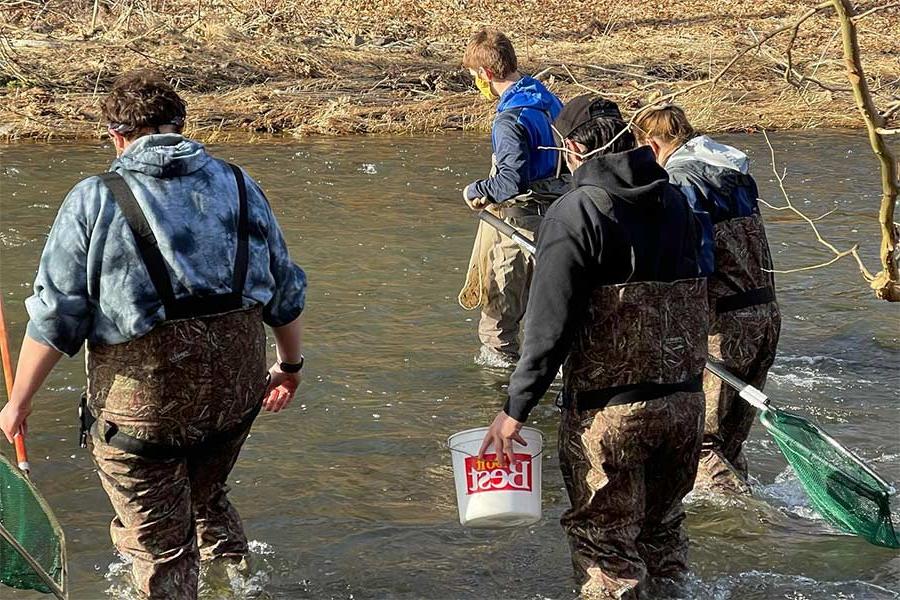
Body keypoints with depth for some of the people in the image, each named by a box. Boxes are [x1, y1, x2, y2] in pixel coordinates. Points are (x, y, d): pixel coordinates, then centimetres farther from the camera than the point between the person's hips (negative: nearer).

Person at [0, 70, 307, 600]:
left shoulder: (95, 200, -8)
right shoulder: (240, 186, 5)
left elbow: (55, 316, -9)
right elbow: (286, 291, 11)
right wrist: (291, 366, 26)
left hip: (142, 397, -5)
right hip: (237, 387, 5)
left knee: (160, 544, 12)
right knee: (206, 494, 32)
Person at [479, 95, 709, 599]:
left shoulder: (575, 213, -13)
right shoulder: (677, 203, 9)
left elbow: (550, 323, -17)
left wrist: (517, 407, -12)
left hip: (609, 409, -7)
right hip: (686, 399, 7)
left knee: (605, 540, 4)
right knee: (662, 527, 23)